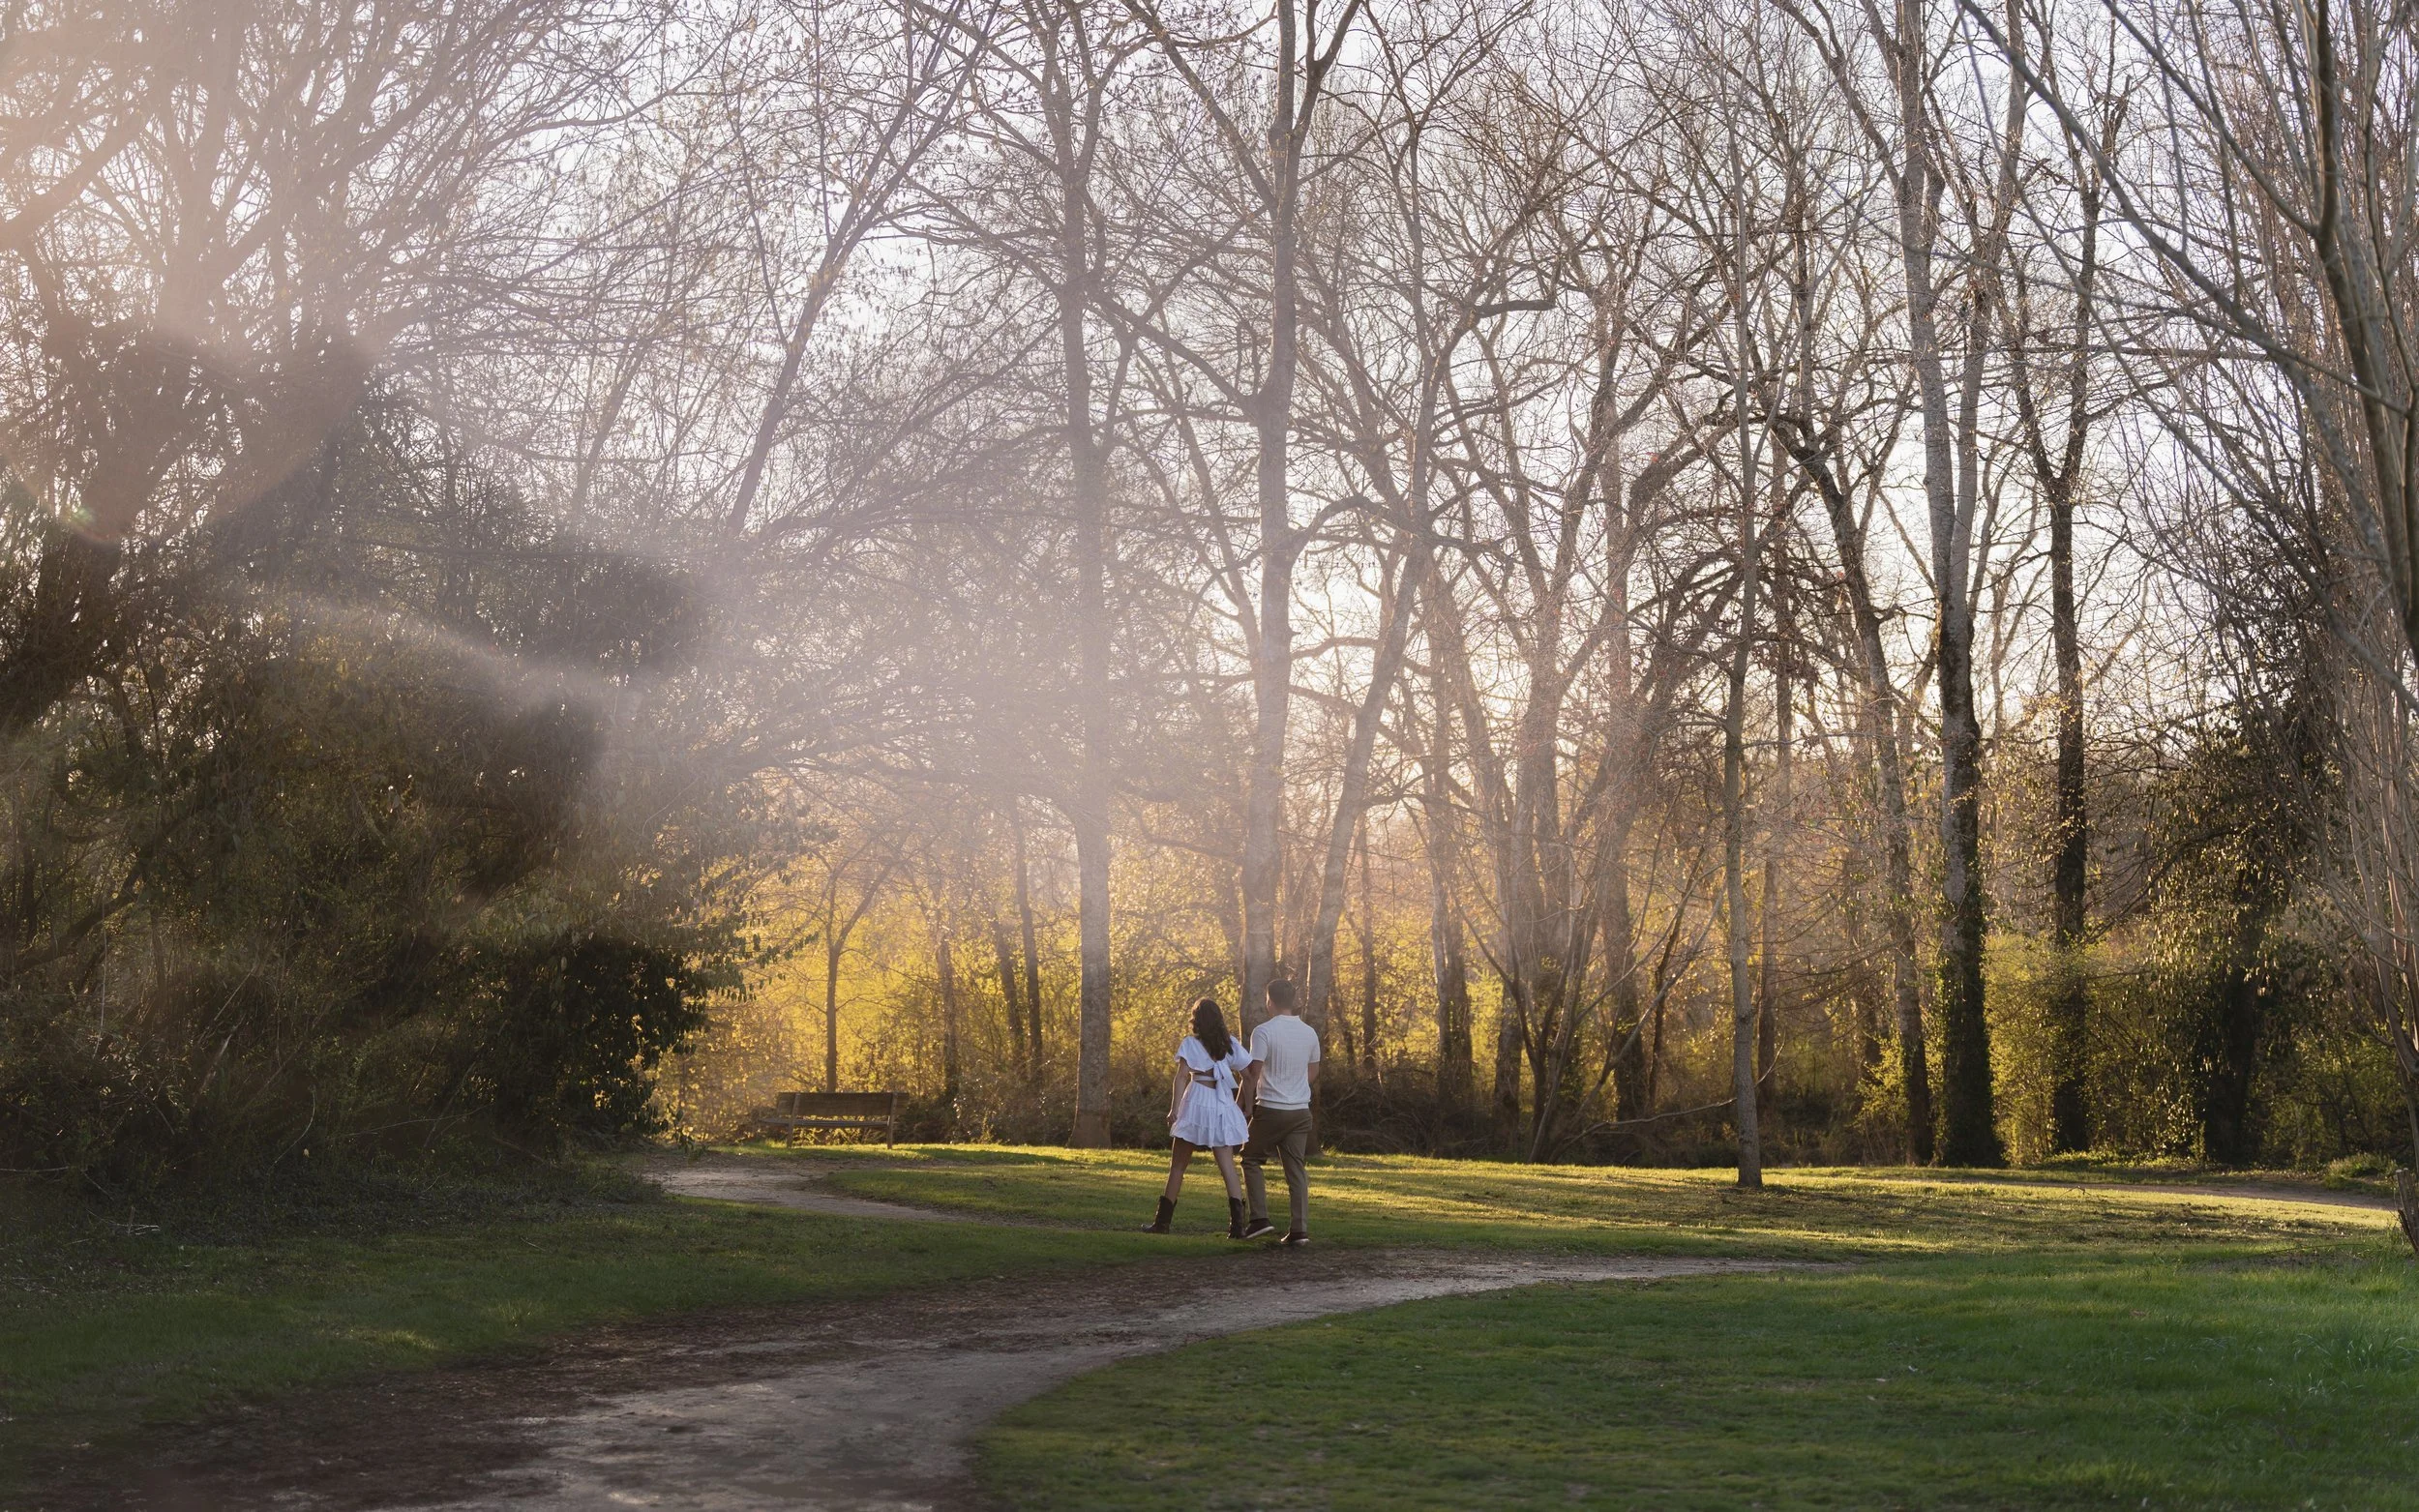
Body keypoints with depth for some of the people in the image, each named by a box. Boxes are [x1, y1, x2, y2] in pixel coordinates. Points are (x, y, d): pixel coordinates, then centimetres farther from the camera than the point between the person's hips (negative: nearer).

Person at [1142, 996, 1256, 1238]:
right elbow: (1245, 1075, 7)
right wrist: (1243, 1104, 15)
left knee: (1178, 1165, 7)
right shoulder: (1230, 1044, 9)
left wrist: (1174, 1108, -16)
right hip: (1224, 1105, 3)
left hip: (1197, 1103, -3)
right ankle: (1237, 1224, -12)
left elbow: (1182, 1076, -12)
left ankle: (1163, 1220, 11)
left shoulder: (1191, 1043, -2)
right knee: (1227, 1167, 1)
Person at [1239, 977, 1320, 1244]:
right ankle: (1300, 1230, 1)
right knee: (1297, 1169, 6)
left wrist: (1248, 1104, -2)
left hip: (1270, 1110, -5)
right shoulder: (1309, 1033, 6)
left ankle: (1259, 1218, 1)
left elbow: (1253, 1074, -13)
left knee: (1251, 1160, 12)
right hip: (1300, 1110, 5)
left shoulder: (1264, 1032, -12)